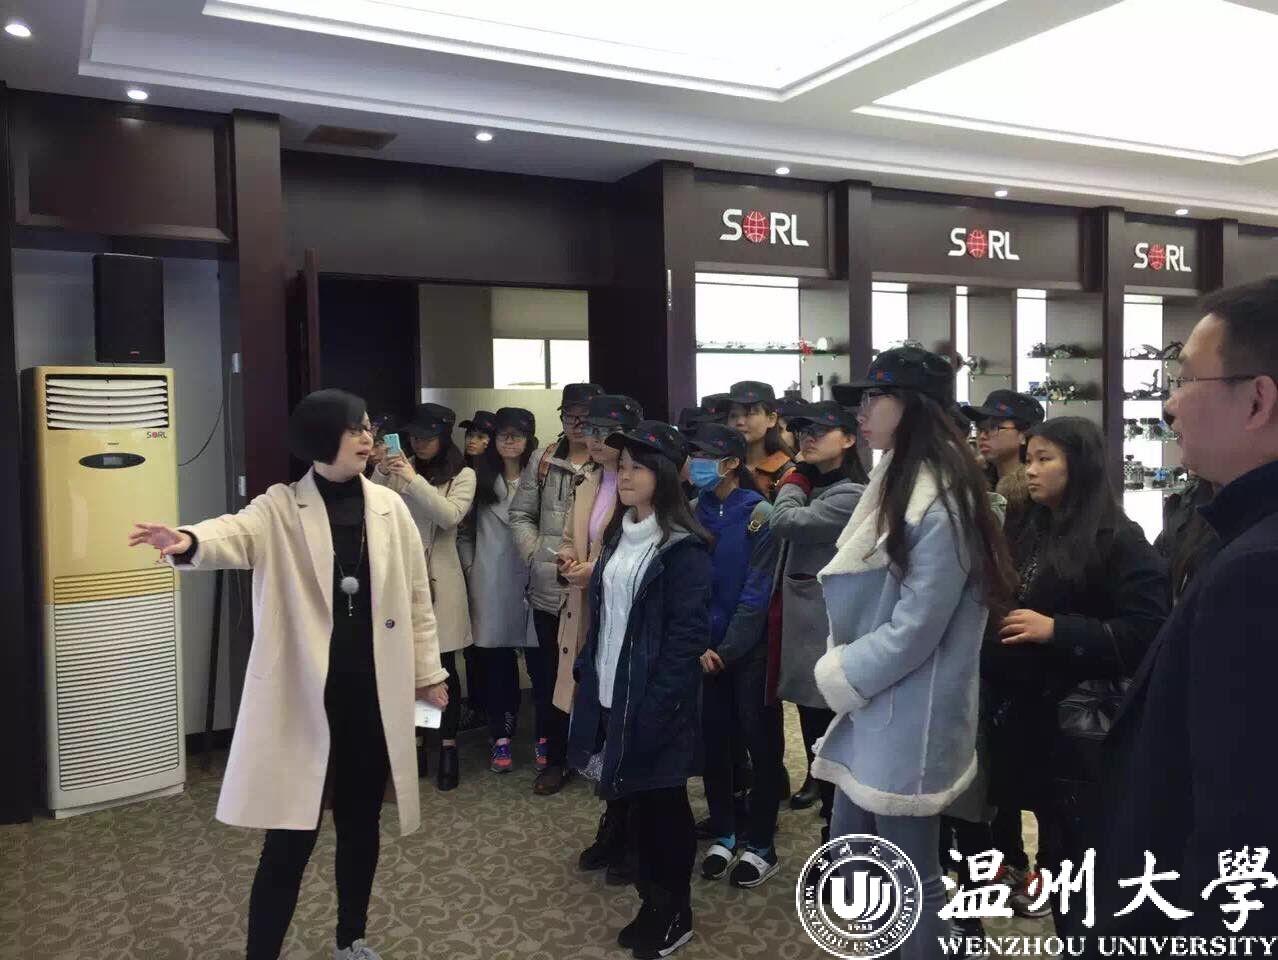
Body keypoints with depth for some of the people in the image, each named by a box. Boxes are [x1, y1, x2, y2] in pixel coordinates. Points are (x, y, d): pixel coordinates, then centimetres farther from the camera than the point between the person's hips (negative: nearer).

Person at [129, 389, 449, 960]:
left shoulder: (388, 507, 4)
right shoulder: (281, 508, -4)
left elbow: (415, 595, 9)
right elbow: (238, 532, -27)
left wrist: (427, 670, 10)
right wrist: (190, 542, -49)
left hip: (374, 693, 4)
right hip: (304, 696, -3)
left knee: (360, 823, 17)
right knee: (291, 836, -1)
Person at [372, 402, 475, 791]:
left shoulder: (462, 475, 0)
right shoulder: (399, 469, 7)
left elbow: (450, 516, -16)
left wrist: (413, 479, -21)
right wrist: (380, 473, -15)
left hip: (437, 577, -2)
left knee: (442, 665, 4)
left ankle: (448, 747, 15)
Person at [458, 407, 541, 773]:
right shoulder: (481, 478, 9)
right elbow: (465, 529, 13)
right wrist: (469, 565, 6)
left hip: (533, 579, -2)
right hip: (491, 585, 3)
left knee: (539, 664, 2)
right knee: (497, 665, 10)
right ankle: (501, 739, 20)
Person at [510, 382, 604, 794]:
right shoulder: (543, 460, 6)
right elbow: (521, 515, 10)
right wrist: (536, 555, -2)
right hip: (550, 587, 4)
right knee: (551, 674, 13)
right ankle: (553, 758, 28)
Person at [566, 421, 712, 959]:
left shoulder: (682, 547, -14)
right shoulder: (618, 536, 9)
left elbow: (687, 633, -17)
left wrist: (656, 703, -21)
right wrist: (586, 673, 8)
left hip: (653, 702, -7)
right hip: (610, 694, 7)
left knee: (664, 803, 7)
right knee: (637, 801, 17)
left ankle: (676, 915, 25)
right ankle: (652, 903, 33)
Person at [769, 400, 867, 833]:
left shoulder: (852, 495, -16)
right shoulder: (812, 486, 14)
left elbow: (784, 522, -21)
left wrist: (796, 477, -7)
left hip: (830, 632, -9)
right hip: (802, 623, 9)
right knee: (813, 728, 20)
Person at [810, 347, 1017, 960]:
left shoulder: (940, 502, -20)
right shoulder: (893, 485, 9)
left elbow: (914, 630, -22)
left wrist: (837, 677, -10)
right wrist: (841, 669, 5)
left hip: (909, 719, -9)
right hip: (870, 708, 9)